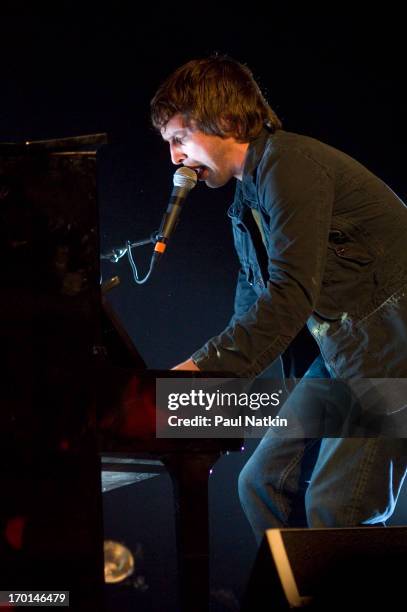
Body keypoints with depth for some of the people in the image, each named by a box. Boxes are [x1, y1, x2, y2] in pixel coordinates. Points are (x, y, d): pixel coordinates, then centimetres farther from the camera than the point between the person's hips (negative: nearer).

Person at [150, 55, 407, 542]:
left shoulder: (289, 165, -15)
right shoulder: (247, 199, 16)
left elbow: (291, 295, -24)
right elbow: (254, 300, 21)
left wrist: (205, 369, -25)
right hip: (340, 353, 10)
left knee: (335, 509, -15)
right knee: (264, 484, 6)